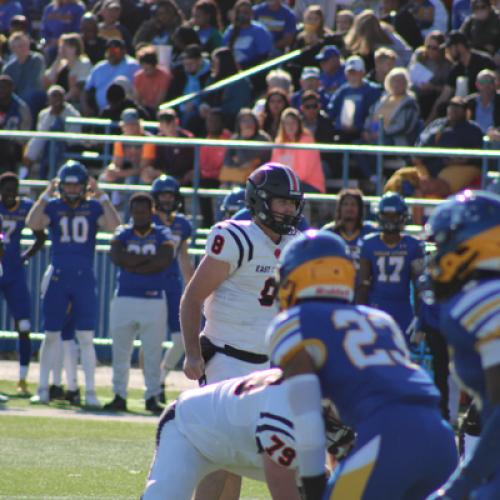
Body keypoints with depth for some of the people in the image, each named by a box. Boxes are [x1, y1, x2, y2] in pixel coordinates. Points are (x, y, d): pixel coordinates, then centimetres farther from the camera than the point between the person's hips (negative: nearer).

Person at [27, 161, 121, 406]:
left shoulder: (94, 207, 3)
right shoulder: (52, 206, 2)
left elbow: (113, 225, -14)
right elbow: (32, 224, -15)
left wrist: (101, 196, -16)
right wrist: (46, 195, -18)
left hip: (84, 277, 0)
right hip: (57, 276, 0)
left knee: (86, 337, -1)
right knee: (51, 335, 5)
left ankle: (90, 392, 2)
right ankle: (42, 389, 11)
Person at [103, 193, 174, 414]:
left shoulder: (162, 234, 5)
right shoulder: (123, 233, 8)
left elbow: (166, 259, -14)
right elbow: (117, 256, -12)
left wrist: (133, 263, -12)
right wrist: (149, 259, -12)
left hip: (154, 300, -1)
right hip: (124, 299, 1)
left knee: (153, 353, -1)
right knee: (120, 352, 3)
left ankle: (152, 397, 5)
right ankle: (119, 396, 9)